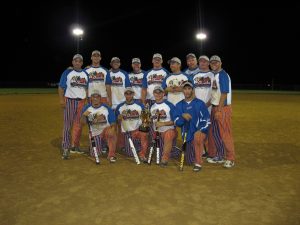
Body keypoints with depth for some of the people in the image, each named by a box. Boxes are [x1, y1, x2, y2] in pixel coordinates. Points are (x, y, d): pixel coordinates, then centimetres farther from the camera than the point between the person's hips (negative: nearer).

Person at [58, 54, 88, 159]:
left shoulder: (85, 74, 13)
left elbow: (87, 88, 17)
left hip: (82, 102, 4)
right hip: (69, 101, -4)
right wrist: (61, 100, -11)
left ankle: (75, 145, 19)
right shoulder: (67, 72, 2)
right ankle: (65, 148, -6)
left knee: (78, 125, 6)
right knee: (68, 124, -7)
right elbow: (61, 87, -1)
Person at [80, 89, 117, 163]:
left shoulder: (107, 108, -5)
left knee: (111, 132, -38)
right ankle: (101, 144, 31)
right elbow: (83, 123, -6)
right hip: (94, 134, 3)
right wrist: (84, 115, -27)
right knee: (94, 154, -4)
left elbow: (113, 123, -8)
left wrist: (112, 129, -31)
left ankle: (111, 155, -28)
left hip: (106, 130, -3)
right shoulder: (86, 108, 1)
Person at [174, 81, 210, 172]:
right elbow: (177, 122, -1)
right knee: (190, 159, 1)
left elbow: (206, 120, -7)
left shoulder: (200, 103, -2)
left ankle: (198, 163, -21)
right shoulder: (179, 105, 6)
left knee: (197, 137, -38)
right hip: (187, 134, 3)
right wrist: (182, 116, -21)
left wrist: (200, 130, -22)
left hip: (200, 131, -3)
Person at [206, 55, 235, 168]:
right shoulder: (213, 75, 15)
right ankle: (216, 155, 25)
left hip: (223, 108, -9)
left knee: (225, 133, -6)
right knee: (213, 132, 13)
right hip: (214, 107, 9)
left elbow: (224, 93, -17)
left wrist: (219, 110, -20)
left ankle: (230, 158, 3)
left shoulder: (223, 75, -11)